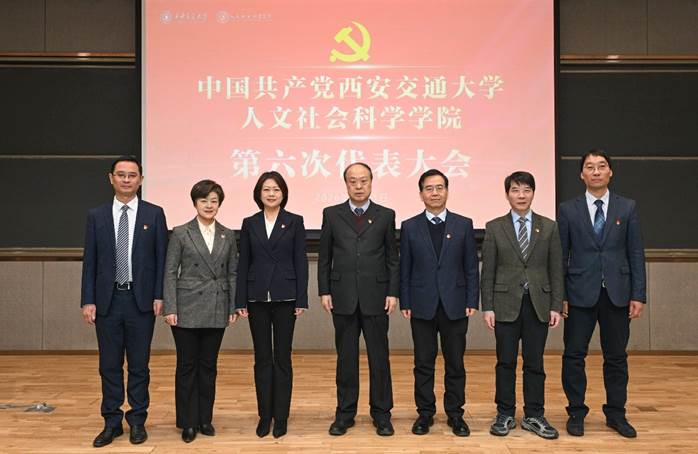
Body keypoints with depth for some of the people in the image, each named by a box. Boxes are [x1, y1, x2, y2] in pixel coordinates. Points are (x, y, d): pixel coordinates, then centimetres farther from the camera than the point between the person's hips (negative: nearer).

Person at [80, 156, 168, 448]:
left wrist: (159, 296, -5)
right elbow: (90, 261, 4)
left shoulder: (154, 214, 1)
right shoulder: (96, 215, 5)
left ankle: (137, 421, 20)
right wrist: (88, 300, -2)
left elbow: (162, 258, 1)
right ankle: (112, 422, 21)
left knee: (139, 365, 7)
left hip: (141, 300, -1)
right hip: (107, 300, 2)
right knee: (109, 365, 9)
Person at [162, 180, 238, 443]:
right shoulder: (180, 233, -1)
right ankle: (188, 422, 15)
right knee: (187, 365, 4)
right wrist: (170, 308, -9)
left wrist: (233, 306, 3)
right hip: (188, 309, -3)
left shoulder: (228, 235, 7)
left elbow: (232, 273, 9)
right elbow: (170, 273, -3)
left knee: (209, 365, 9)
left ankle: (205, 419, 21)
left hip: (216, 310, 3)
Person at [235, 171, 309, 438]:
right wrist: (241, 301, 0)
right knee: (262, 358, 7)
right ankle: (264, 415, 17)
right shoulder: (249, 223, 7)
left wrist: (302, 300, -6)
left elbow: (301, 262, -1)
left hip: (285, 297, -2)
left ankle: (281, 417, 13)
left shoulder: (294, 222, 2)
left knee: (282, 358, 4)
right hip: (257, 298, 2)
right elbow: (243, 263, 6)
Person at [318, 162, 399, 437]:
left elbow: (393, 258, 5)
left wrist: (393, 293, -3)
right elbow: (324, 258, 7)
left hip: (376, 297, 0)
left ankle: (381, 414, 17)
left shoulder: (386, 215, 4)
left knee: (379, 357, 5)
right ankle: (345, 413, 19)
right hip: (343, 298, 1)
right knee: (346, 358, 8)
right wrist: (324, 291, 0)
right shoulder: (332, 214, 5)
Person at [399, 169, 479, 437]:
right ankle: (425, 413, 19)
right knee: (423, 363, 7)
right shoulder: (409, 227, 3)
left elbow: (471, 266, 3)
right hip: (422, 306, 0)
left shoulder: (463, 225, 4)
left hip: (455, 305, 0)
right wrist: (405, 303, -1)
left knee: (455, 363, 8)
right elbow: (404, 269, 3)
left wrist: (472, 301, -2)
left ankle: (455, 414, 20)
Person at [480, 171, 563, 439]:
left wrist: (556, 306, -1)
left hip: (538, 304, 1)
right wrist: (487, 307, -4)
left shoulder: (549, 227, 6)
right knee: (505, 362, 5)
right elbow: (488, 271, 0)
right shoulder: (494, 228, 2)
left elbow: (556, 270, 5)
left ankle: (534, 416, 18)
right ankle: (505, 415, 17)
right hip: (506, 303, -1)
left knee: (535, 363, 7)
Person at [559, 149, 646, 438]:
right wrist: (559, 296, -2)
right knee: (574, 355, 4)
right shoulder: (568, 210, 2)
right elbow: (560, 256, 2)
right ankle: (576, 413, 17)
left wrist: (638, 295, -2)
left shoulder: (627, 208, 5)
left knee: (616, 357, 9)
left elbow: (636, 254, 3)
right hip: (580, 294, -1)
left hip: (617, 294, 1)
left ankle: (616, 414, 23)